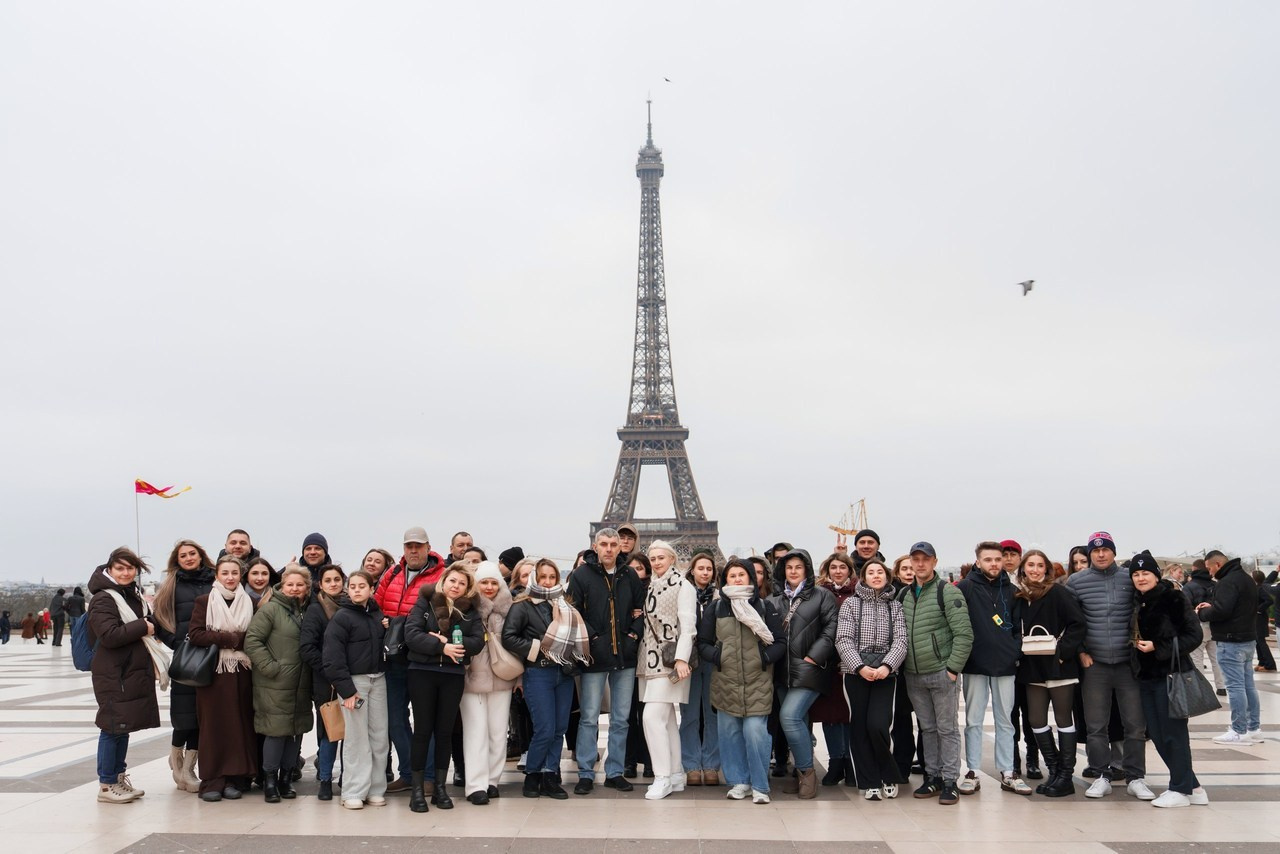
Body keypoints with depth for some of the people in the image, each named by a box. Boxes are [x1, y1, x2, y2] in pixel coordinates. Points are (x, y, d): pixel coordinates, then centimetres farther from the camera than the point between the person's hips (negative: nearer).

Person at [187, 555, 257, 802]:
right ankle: (212, 781, 3)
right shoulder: (204, 601, 4)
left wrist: (237, 641, -12)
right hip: (213, 672, -2)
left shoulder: (250, 603, 10)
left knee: (240, 724, 1)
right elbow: (195, 634, -7)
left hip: (241, 672, 2)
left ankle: (235, 779, 9)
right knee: (214, 725, -2)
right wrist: (230, 638, -11)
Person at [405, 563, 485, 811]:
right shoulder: (425, 602, 1)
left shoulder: (471, 611, 7)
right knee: (423, 730, 1)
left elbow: (478, 641, -6)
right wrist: (442, 647, -20)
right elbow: (411, 634, -12)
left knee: (445, 731, 8)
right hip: (422, 672, -2)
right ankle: (417, 789, 9)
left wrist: (446, 641, -17)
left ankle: (440, 787, 18)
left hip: (453, 675, 2)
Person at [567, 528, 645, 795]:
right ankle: (585, 773, 12)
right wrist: (591, 637, -10)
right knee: (589, 717, 2)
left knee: (621, 718, 10)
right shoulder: (581, 575, -4)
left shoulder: (629, 575, 6)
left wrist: (635, 634, 2)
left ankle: (615, 772, 20)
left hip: (625, 656, 4)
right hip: (594, 657, -3)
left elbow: (641, 607, 14)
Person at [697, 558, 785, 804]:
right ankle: (738, 782, 21)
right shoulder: (715, 607, 6)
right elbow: (703, 642, 9)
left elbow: (780, 643, 4)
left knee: (755, 732, -9)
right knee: (730, 733, 7)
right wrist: (716, 657, -8)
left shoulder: (765, 606, 3)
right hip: (725, 682, 2)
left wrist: (764, 658, -10)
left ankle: (760, 786, 5)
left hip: (758, 682, -2)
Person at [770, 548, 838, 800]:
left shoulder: (822, 596, 1)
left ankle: (806, 771, -2)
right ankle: (803, 773, 20)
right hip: (784, 671, 5)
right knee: (799, 721, 11)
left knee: (789, 716, -17)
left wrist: (814, 656, -13)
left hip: (808, 670, -5)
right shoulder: (776, 599, 15)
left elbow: (832, 627, -8)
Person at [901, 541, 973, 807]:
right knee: (927, 728, 13)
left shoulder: (947, 592, -8)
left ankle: (949, 781, 9)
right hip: (913, 676, 5)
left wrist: (953, 668, -15)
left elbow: (964, 633, -12)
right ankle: (933, 777, 21)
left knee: (947, 729, 2)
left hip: (941, 673, -5)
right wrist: (899, 666, 9)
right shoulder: (904, 595, 11)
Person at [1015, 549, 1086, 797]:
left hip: (1059, 666, -6)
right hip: (1033, 668, 6)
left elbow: (1078, 624, -13)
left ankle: (1066, 776, 12)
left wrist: (1062, 650, -17)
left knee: (1063, 719, 3)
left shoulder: (1058, 593, -8)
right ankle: (1054, 771, 22)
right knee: (1036, 721, 7)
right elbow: (1017, 631, 17)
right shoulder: (1019, 597, 8)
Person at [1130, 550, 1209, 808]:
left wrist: (1158, 647, -17)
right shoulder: (1137, 604, 10)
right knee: (1157, 735, 10)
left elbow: (1194, 636, -13)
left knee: (1173, 733, -1)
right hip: (1146, 677, 7)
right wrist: (1136, 643, 3)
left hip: (1170, 676, -7)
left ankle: (1180, 789, 12)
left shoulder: (1173, 600, -10)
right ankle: (1192, 787, 22)